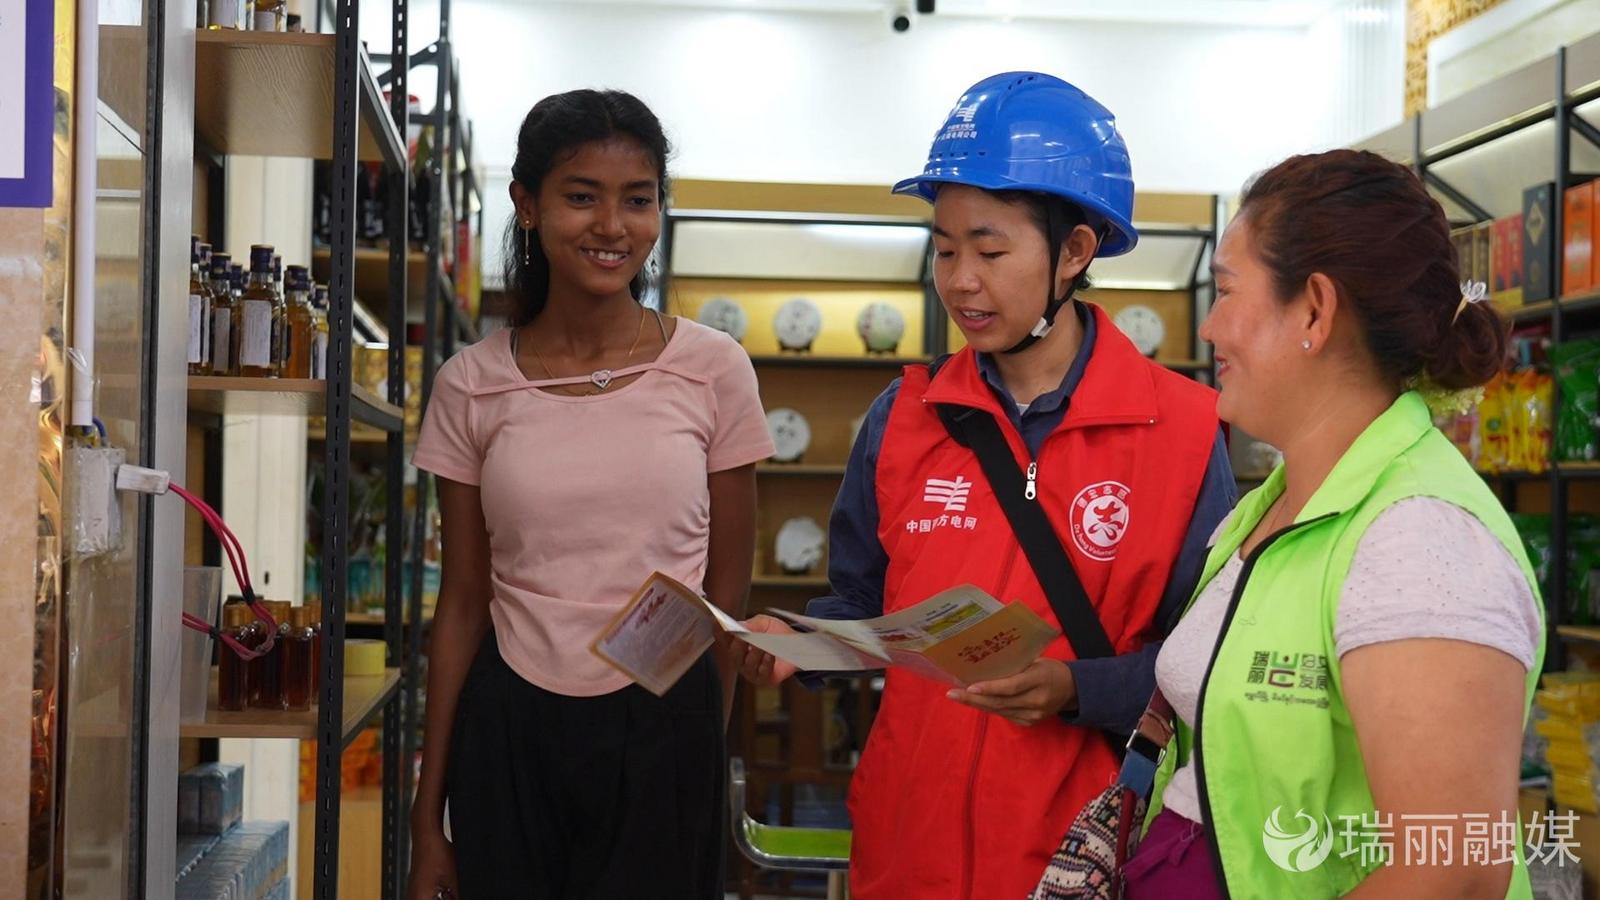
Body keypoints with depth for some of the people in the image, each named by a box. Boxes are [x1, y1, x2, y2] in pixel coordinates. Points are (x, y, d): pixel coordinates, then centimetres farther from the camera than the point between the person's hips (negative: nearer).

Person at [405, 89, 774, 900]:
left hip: (663, 731, -1)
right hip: (511, 734, 1)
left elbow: (726, 598, 2)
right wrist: (428, 815, 4)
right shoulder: (471, 386, -1)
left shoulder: (713, 370, -3)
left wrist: (707, 757, 3)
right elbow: (463, 603, 4)